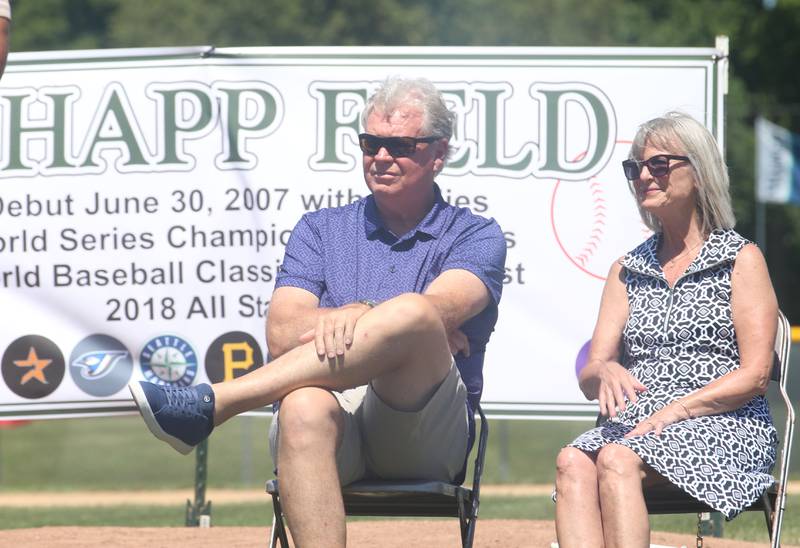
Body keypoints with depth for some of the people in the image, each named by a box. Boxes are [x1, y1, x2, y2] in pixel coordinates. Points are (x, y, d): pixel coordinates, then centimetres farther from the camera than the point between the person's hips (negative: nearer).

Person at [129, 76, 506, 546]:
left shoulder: (476, 237, 16)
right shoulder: (320, 230, 24)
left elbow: (440, 310, -8)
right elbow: (282, 335, 7)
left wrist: (360, 315, -26)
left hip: (430, 433, -1)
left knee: (414, 316, -33)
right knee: (304, 407, -38)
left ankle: (209, 405, -33)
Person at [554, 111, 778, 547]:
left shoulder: (741, 260, 8)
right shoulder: (627, 270, 23)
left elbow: (754, 375, -2)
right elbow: (588, 378, 15)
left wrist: (674, 411, -13)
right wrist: (605, 372, -11)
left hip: (724, 427, -4)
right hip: (635, 425, 4)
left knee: (617, 460, -35)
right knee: (573, 463, -31)